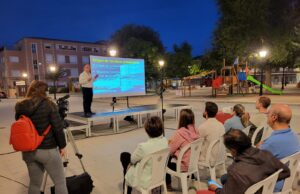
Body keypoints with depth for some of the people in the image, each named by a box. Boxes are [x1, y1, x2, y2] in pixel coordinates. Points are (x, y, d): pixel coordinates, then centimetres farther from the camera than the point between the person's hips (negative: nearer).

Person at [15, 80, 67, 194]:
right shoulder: (48, 104, -14)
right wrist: (62, 145, -4)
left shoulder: (20, 107, 1)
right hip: (48, 150, -5)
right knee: (60, 183, 8)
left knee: (34, 183, 22)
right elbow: (58, 128, -15)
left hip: (28, 151, 6)